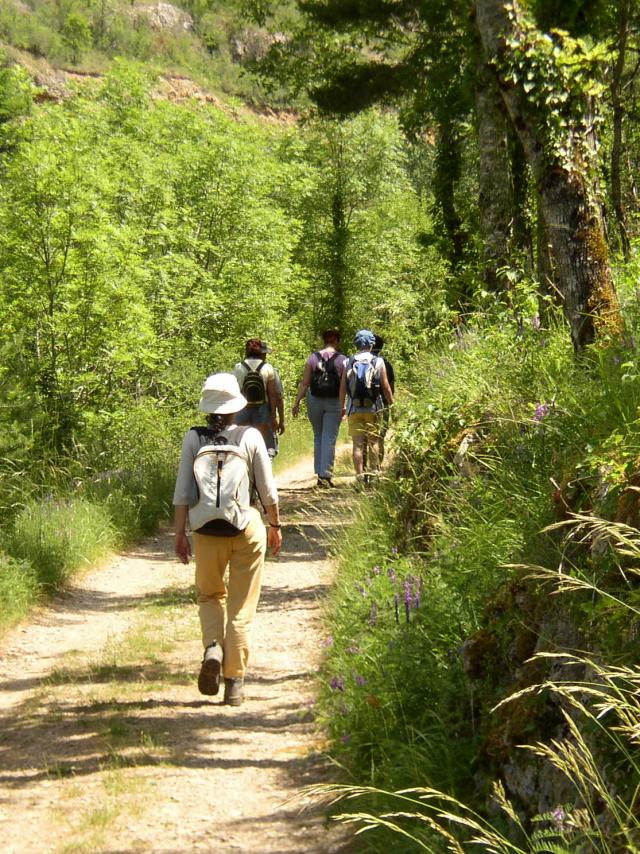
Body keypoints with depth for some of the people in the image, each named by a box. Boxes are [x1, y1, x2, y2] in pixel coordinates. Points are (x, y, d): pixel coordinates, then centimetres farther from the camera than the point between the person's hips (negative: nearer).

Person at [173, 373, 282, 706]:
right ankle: (234, 680, 9)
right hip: (247, 529, -1)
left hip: (207, 531, 1)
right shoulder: (250, 437, -4)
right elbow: (267, 490, 1)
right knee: (241, 607, 8)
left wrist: (180, 533, 4)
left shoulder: (193, 439, -2)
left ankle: (213, 648, -5)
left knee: (210, 595, 21)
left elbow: (183, 493, -2)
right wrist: (275, 525, 14)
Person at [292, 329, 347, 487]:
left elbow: (304, 383, -2)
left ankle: (320, 473, 19)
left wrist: (297, 403, -1)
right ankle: (325, 475, -7)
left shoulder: (313, 357, 1)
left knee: (318, 438, 16)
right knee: (329, 440, -1)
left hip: (315, 401, 2)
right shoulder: (342, 360, -4)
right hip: (334, 403, -2)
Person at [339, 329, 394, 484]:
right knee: (373, 442, 9)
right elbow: (386, 387, -2)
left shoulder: (349, 362, 3)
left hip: (354, 408, 1)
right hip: (373, 408, -1)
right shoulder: (378, 362, -1)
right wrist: (392, 404, 8)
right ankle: (373, 472, 8)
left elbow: (343, 387, 3)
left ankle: (360, 475, -1)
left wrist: (342, 406, 13)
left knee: (357, 443, 2)